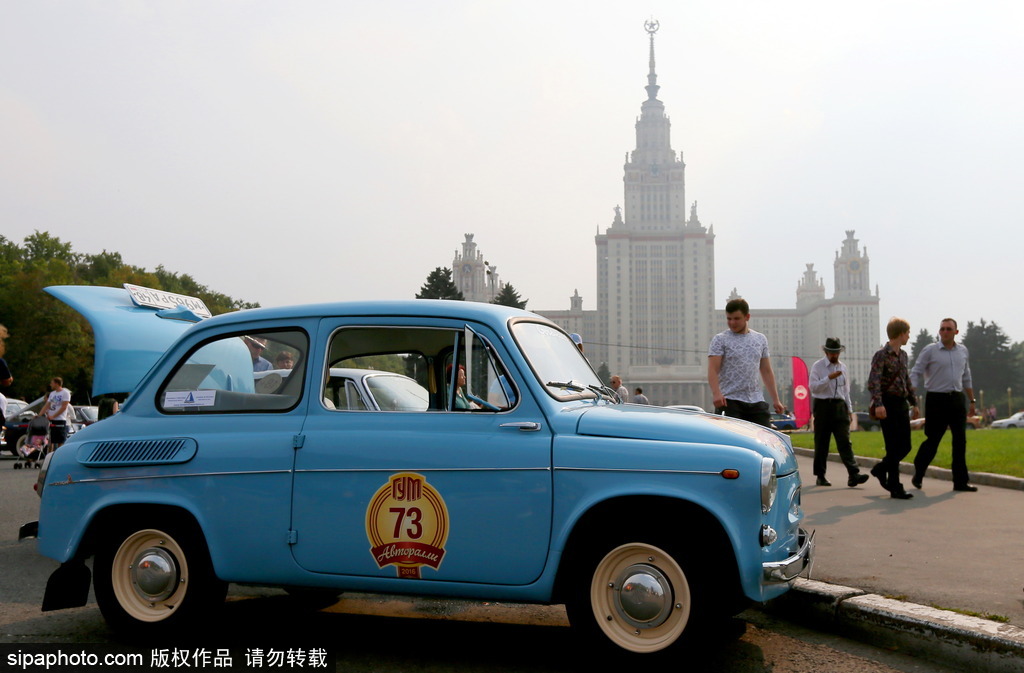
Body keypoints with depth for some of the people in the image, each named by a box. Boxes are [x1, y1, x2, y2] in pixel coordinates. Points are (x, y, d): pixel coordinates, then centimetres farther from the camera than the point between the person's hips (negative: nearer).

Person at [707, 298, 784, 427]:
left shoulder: (761, 339, 13)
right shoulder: (720, 340, -2)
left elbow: (767, 372, 16)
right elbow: (713, 370, -12)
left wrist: (775, 399, 11)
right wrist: (716, 393, -28)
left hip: (756, 401, 5)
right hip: (729, 401, -5)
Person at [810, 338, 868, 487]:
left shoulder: (842, 367, 15)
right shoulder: (817, 367, 0)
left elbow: (846, 390, 21)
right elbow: (813, 387, -11)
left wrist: (849, 409, 17)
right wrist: (829, 378, -21)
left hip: (840, 407, 3)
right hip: (823, 406, -3)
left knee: (844, 441, -8)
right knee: (821, 443, 2)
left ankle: (853, 475, -17)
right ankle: (820, 476, 11)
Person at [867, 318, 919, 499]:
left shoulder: (903, 355, 15)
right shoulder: (881, 355, -11)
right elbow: (873, 382, -20)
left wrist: (914, 403, 23)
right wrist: (878, 404, -31)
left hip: (901, 404, 8)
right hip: (887, 404, -8)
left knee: (905, 446, 8)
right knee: (893, 448, -5)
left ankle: (881, 469, 29)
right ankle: (895, 488, 2)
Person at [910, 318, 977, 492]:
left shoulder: (963, 351, 11)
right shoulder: (929, 351, -4)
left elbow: (966, 378, 21)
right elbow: (915, 374, -5)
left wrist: (972, 401, 20)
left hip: (957, 399, 5)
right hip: (936, 400, -5)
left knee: (960, 441, 3)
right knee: (932, 440, -1)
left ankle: (960, 482, 9)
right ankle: (917, 475, 18)